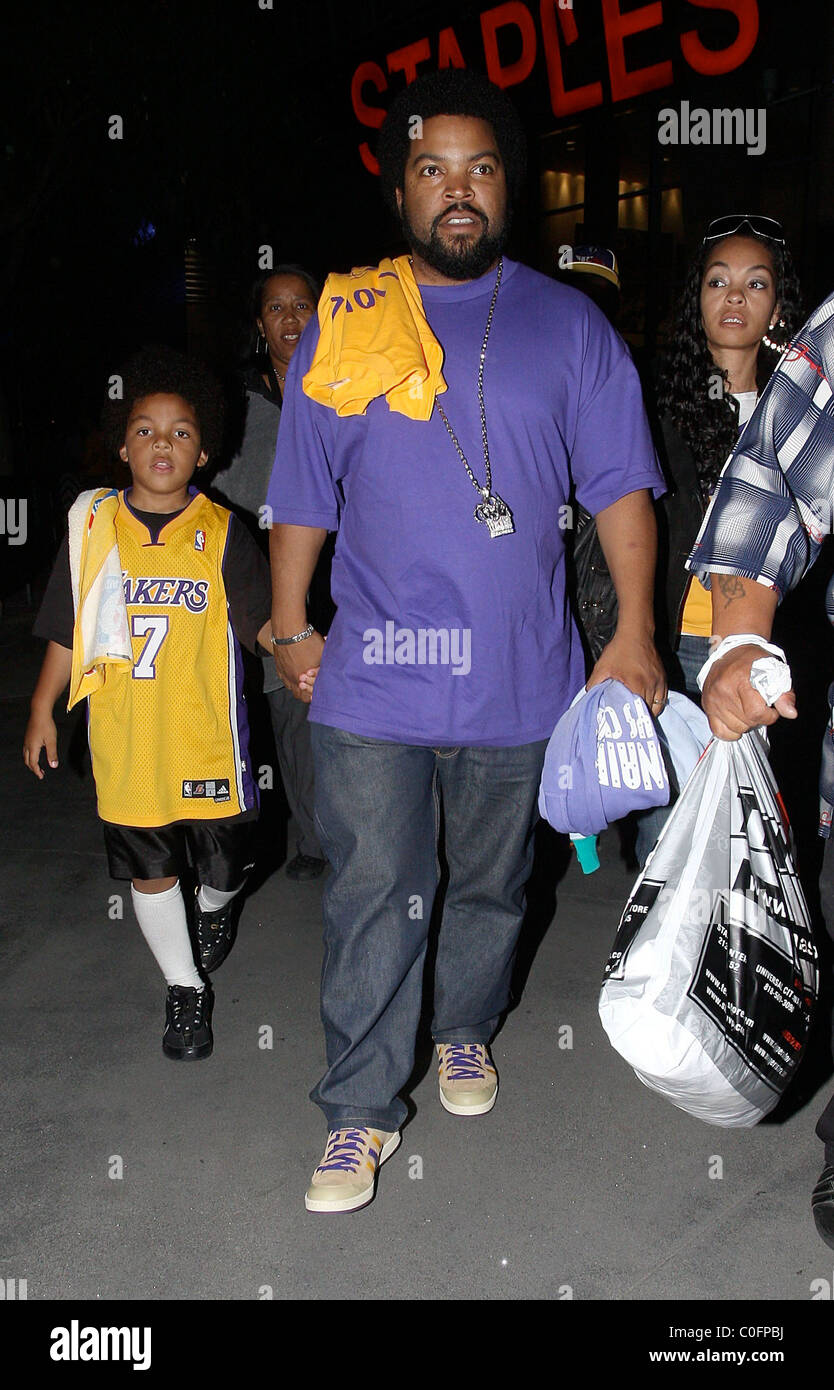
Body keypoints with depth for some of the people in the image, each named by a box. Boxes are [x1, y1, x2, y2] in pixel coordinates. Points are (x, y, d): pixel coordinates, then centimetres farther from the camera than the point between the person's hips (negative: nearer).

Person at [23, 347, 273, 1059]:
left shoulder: (223, 534, -4)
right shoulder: (93, 523, 2)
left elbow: (261, 620, -6)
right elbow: (68, 630, 9)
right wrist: (43, 709, 11)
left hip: (207, 739, -1)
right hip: (125, 741, 2)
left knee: (222, 863, 12)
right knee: (150, 869, 10)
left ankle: (217, 908, 50)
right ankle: (185, 987, 31)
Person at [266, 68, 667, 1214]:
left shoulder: (567, 325, 5)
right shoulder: (341, 325, 6)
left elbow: (619, 486, 4)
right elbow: (302, 498, 9)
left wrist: (635, 634, -4)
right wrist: (291, 629, 6)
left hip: (518, 679, 1)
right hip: (372, 678, -1)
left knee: (492, 886, 16)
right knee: (372, 899, 0)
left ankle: (466, 1033, 41)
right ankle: (361, 1110, 15)